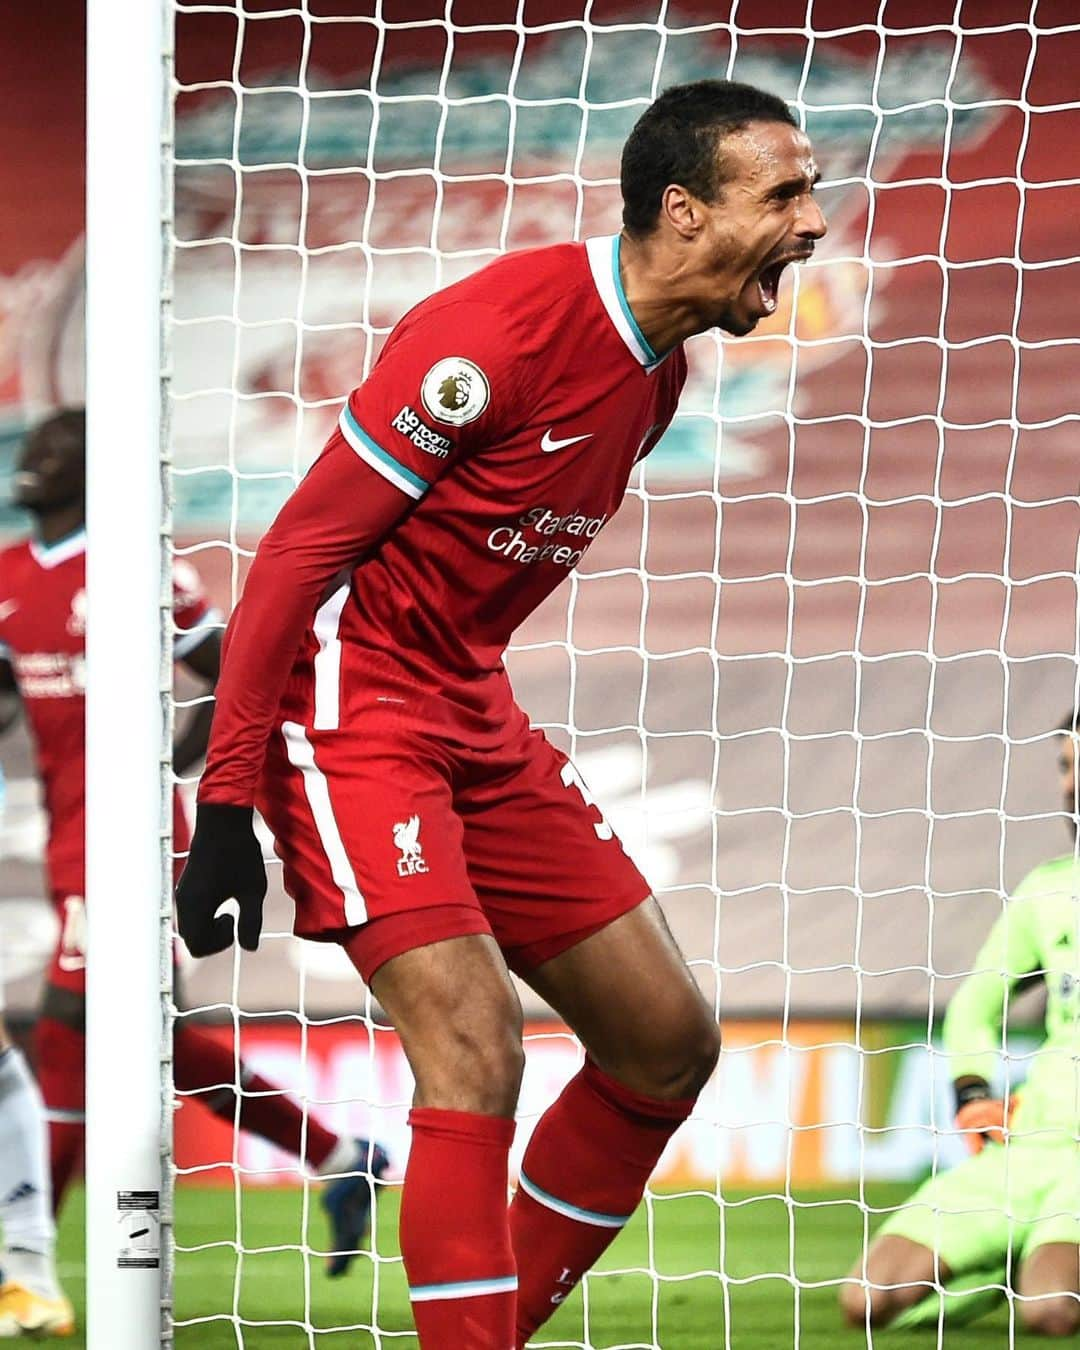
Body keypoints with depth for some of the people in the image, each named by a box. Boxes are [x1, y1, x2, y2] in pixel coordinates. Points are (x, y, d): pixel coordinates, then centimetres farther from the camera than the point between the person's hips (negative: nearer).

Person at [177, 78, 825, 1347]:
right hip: (349, 707, -9)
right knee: (474, 1048, -21)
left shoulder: (659, 367, 6)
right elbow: (297, 552, -19)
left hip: (477, 718, 9)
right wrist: (226, 800, -20)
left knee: (668, 1042, 7)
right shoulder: (497, 331, -21)